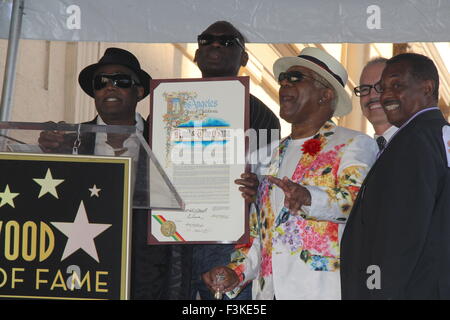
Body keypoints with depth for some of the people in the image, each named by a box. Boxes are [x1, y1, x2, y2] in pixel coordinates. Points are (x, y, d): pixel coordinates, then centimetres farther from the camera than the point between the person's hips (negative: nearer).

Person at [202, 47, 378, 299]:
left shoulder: (354, 144, 4)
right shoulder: (274, 155, 24)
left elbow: (356, 198, -15)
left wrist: (307, 198, -33)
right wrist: (237, 272, 11)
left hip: (323, 290, -5)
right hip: (268, 291, 5)